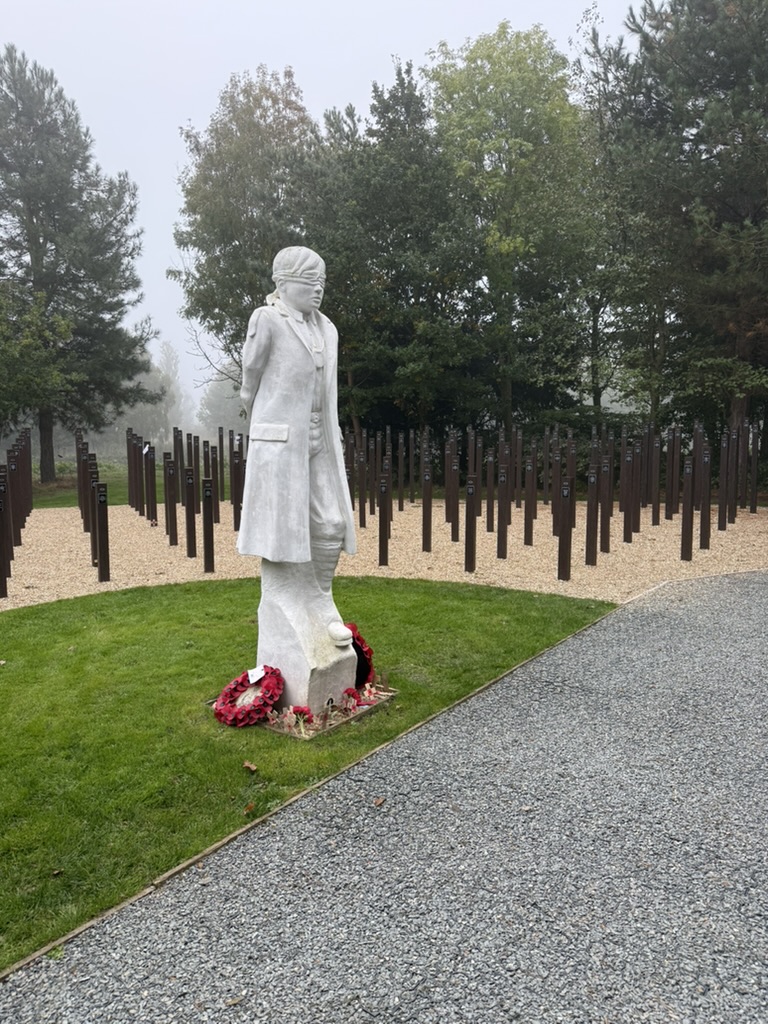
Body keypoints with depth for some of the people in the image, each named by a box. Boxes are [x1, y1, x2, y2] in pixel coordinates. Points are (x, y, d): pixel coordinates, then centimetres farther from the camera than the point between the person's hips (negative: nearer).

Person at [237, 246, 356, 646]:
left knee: (330, 525, 4)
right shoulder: (266, 320, -7)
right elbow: (251, 378, 3)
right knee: (279, 531, 0)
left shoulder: (326, 329, 12)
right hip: (279, 443, -6)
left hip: (320, 444, 6)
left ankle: (319, 602, 21)